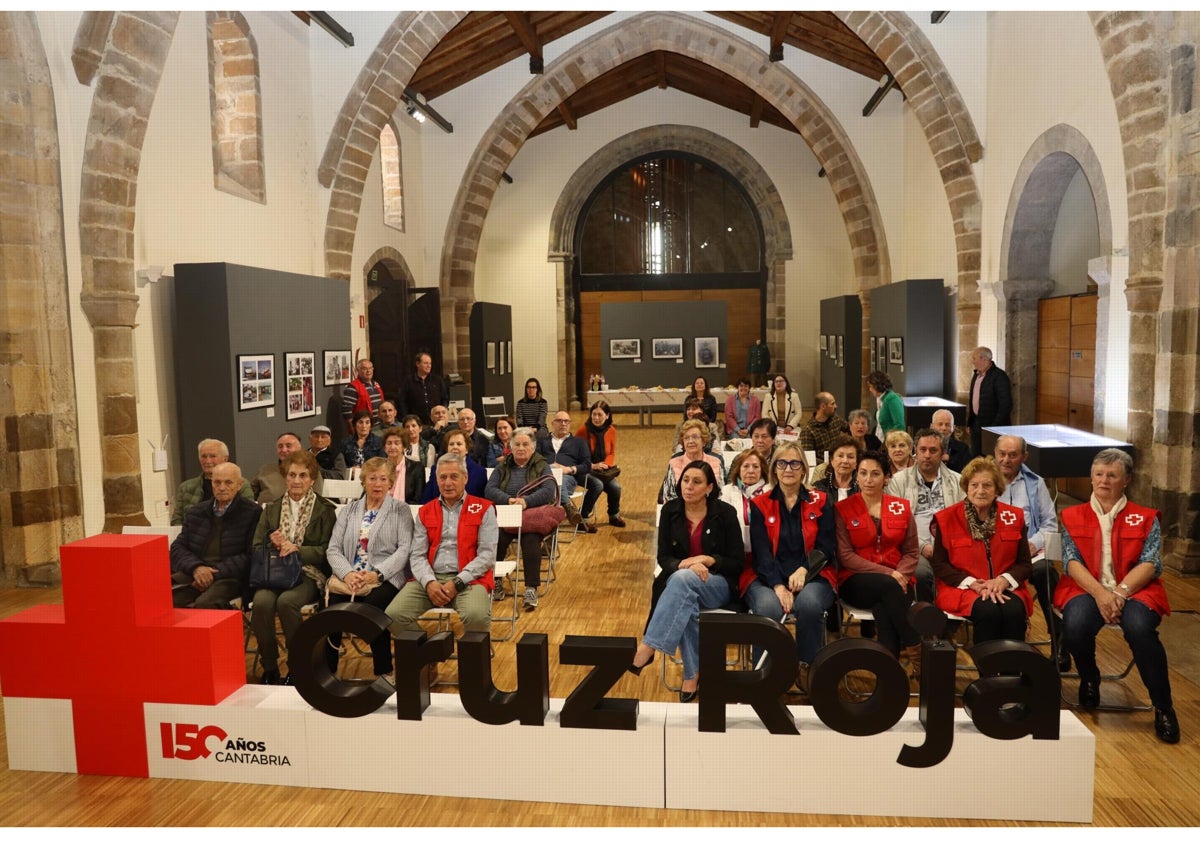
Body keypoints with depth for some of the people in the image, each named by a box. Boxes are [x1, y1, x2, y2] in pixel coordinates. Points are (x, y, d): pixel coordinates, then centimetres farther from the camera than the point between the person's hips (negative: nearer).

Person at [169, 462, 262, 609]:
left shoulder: (252, 513, 4)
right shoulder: (195, 512, 22)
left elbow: (249, 557, -4)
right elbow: (178, 547, 15)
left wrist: (215, 573, -14)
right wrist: (195, 567, -6)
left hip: (228, 577, -4)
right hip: (192, 574, 4)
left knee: (204, 604, -35)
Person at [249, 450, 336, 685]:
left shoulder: (324, 510, 8)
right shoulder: (271, 510, 20)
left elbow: (327, 551, 0)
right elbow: (256, 548, 15)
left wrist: (297, 549, -14)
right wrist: (274, 544, -7)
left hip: (308, 573, -3)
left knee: (286, 602, -33)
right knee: (261, 602, -30)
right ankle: (269, 668, -13)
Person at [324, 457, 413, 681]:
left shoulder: (400, 510, 8)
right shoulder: (348, 511, 18)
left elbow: (405, 549, -4)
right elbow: (333, 549, 9)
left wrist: (377, 574, -19)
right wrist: (347, 574, -12)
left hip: (386, 579, -3)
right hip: (350, 579, 3)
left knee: (372, 606, -34)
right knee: (333, 604, -28)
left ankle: (384, 672, -15)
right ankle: (327, 669, -11)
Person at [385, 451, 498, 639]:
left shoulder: (483, 509, 6)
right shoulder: (425, 512, 17)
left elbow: (487, 554, -3)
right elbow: (417, 555, 8)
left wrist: (457, 582, -14)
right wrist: (429, 582, -12)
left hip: (469, 580, -3)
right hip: (430, 579, 3)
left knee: (476, 616, -34)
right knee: (394, 615, -22)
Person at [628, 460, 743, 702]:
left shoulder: (725, 513, -6)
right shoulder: (670, 510, 1)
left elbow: (737, 563, -2)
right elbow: (664, 558, 0)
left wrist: (707, 560, -20)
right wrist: (685, 564, -23)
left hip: (718, 585, -2)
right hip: (680, 581, 2)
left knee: (682, 580, -36)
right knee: (686, 601, -36)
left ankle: (646, 650, -41)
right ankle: (692, 674, -26)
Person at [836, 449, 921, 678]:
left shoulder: (902, 507, 9)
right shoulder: (843, 509, 0)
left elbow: (912, 552, 8)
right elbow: (845, 556, -7)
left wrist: (900, 574, -14)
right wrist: (886, 573, -18)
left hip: (896, 581, 2)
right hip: (857, 581, -2)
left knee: (884, 609, -34)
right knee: (889, 587, -35)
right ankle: (915, 651, -21)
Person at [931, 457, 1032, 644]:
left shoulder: (1014, 516, 8)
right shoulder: (946, 518, 0)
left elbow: (1024, 563, 7)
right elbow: (940, 565, -1)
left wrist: (1003, 580, -14)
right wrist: (972, 583, -14)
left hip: (1006, 587, 2)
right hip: (962, 588, -2)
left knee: (1014, 611, -31)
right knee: (988, 611, -33)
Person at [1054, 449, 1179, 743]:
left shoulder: (1146, 518, 10)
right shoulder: (1073, 517, 12)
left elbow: (1150, 564, -2)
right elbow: (1071, 561, 0)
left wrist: (1120, 592, -19)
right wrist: (1099, 592, -18)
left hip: (1133, 590, -1)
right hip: (1087, 589, 1)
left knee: (1140, 628, -35)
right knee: (1076, 625, -32)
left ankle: (1163, 707, -15)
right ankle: (1089, 680, 1)